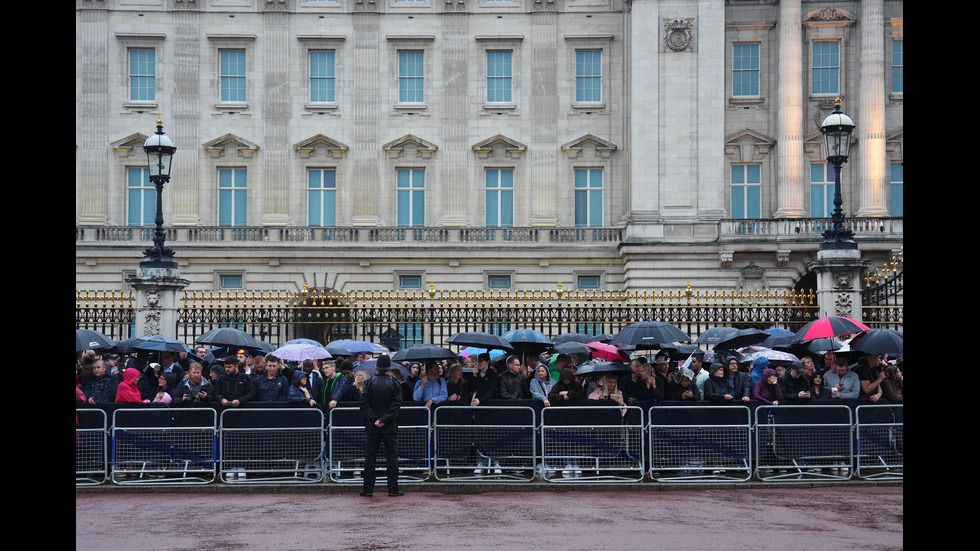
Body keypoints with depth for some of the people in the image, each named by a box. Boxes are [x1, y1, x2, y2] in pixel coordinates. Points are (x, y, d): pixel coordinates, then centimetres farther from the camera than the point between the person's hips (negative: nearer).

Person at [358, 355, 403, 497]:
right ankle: (393, 489, 4)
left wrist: (374, 419, -10)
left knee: (370, 457, 7)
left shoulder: (370, 383, -1)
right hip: (390, 427, -1)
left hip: (372, 427, 1)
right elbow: (396, 405, -11)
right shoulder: (394, 384, -4)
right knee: (392, 456, 5)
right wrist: (384, 419, -12)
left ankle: (368, 489, 7)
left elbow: (363, 404, -7)